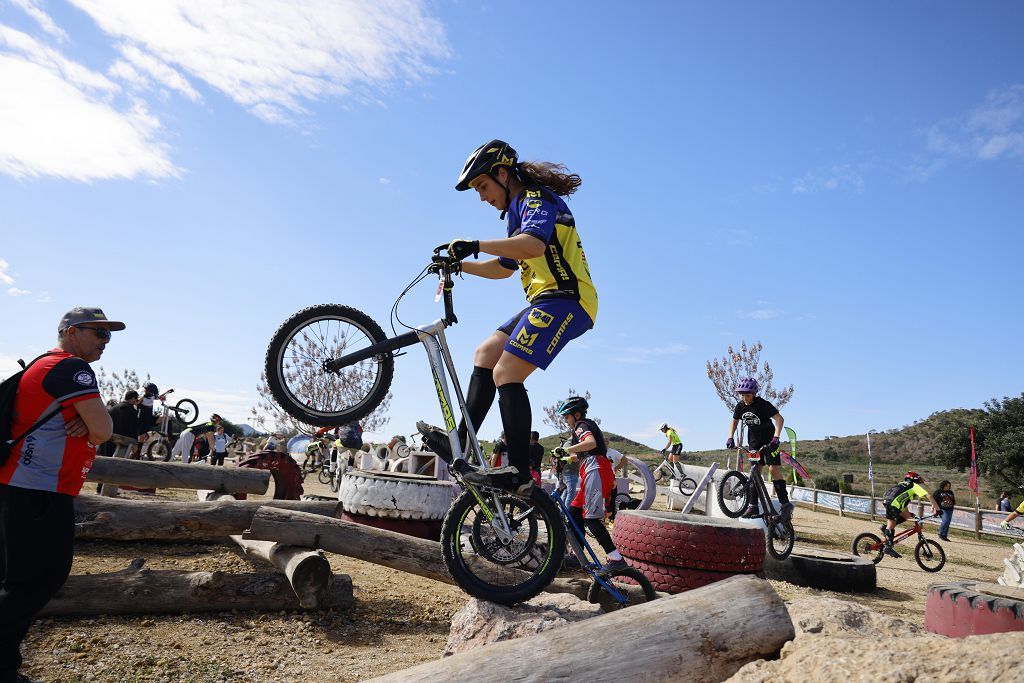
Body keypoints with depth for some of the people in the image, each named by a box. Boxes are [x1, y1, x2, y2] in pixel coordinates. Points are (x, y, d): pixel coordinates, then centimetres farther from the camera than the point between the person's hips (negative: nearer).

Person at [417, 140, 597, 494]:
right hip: (546, 301, 11)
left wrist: (476, 245, -31)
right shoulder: (521, 208, 26)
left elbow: (534, 244, -29)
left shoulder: (536, 198, -6)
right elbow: (506, 266, 33)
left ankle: (520, 472, -19)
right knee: (486, 353, 9)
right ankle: (460, 444, 9)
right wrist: (459, 265, 22)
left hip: (565, 299, -11)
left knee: (506, 373, -19)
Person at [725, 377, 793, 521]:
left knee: (773, 468, -17)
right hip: (754, 442, 6)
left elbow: (779, 419, -25)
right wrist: (730, 438, -1)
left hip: (769, 441, -6)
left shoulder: (763, 404, -20)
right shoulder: (740, 406, -3)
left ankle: (785, 504, -17)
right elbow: (734, 421, 12)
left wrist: (776, 438, -35)